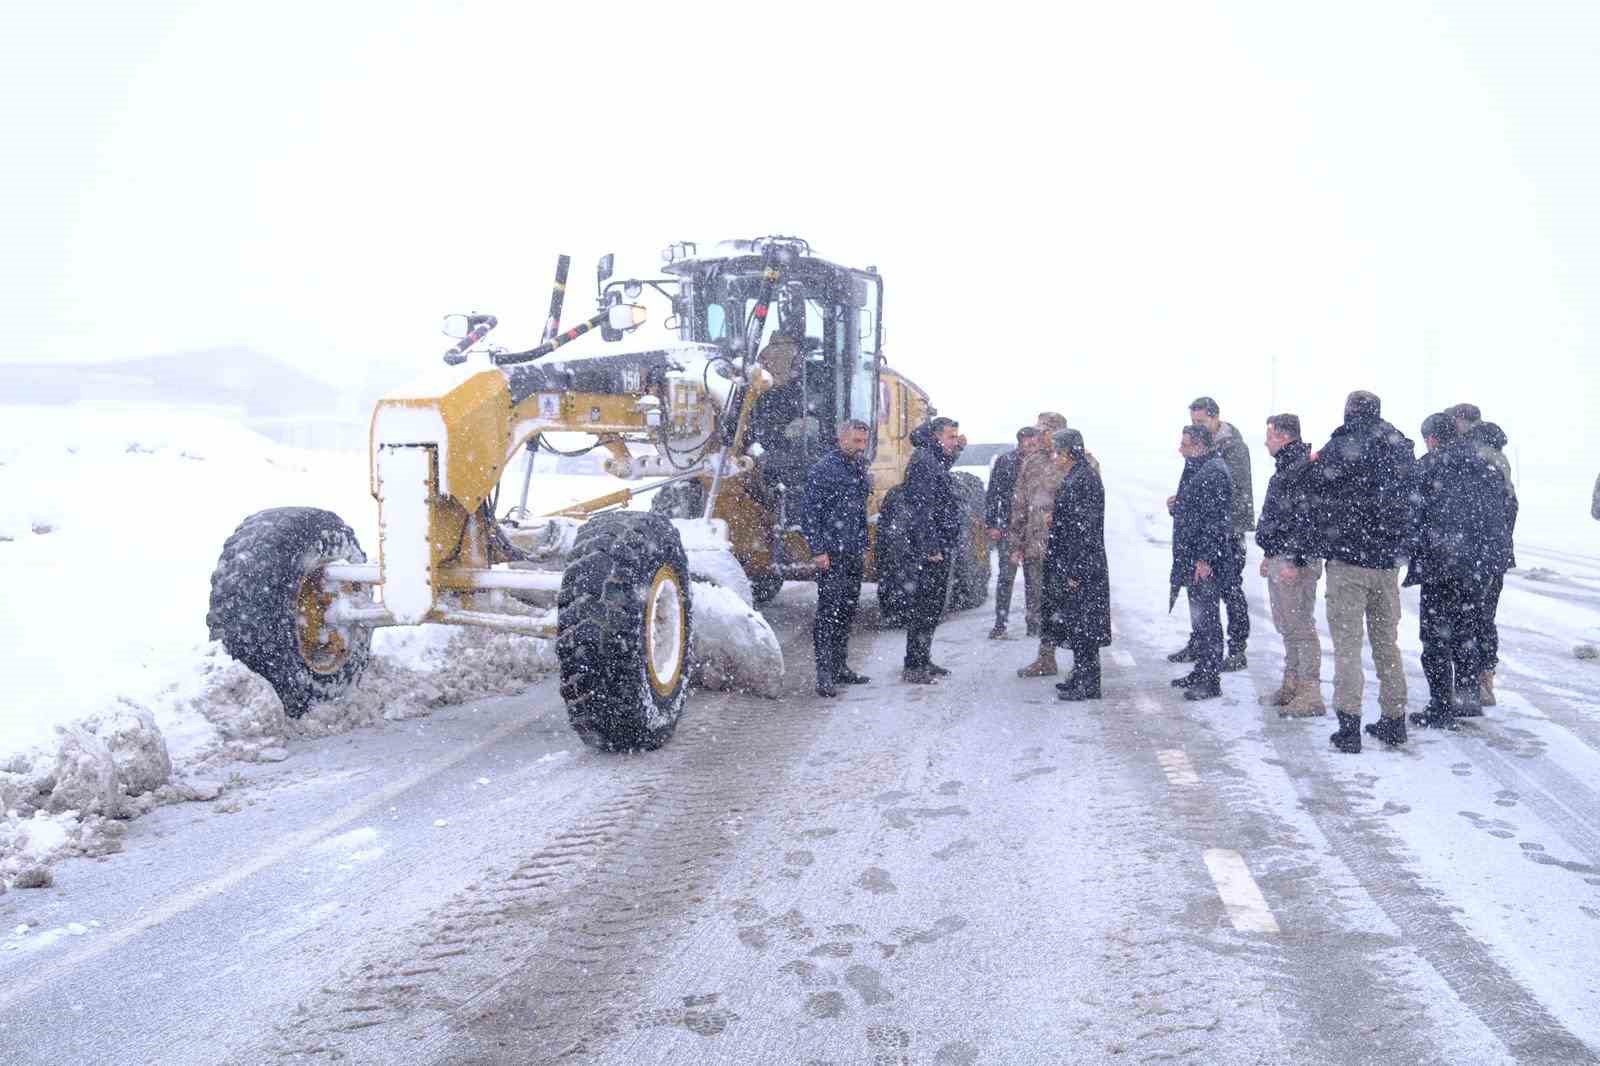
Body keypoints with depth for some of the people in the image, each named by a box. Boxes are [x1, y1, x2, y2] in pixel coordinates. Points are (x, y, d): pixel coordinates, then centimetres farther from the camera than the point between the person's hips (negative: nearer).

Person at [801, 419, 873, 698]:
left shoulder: (861, 470, 15)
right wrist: (818, 551, -17)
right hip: (831, 555, -8)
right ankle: (824, 675, -9)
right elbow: (810, 514, -12)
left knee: (847, 612, 12)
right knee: (828, 611, -9)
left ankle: (839, 667, 21)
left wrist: (864, 547, 20)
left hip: (854, 555, 8)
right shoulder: (824, 469, -9)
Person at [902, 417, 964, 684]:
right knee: (924, 606, -6)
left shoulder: (936, 460, 16)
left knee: (933, 606, 15)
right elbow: (922, 508, -20)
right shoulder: (923, 461, -14)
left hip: (941, 546, 10)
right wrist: (930, 548, -23)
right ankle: (913, 666, -1)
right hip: (932, 548, -10)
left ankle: (923, 660, 23)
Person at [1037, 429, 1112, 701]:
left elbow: (1084, 529, -21)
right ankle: (1081, 676, 24)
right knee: (1074, 621, 15)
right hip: (1067, 563, 10)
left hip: (1081, 566, -10)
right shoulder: (1074, 478, 12)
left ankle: (1088, 684, 4)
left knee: (1081, 622, -3)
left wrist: (1075, 571, -22)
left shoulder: (1084, 479, -18)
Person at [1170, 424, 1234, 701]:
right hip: (1192, 558, 11)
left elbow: (1216, 519, -22)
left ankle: (1211, 681, -2)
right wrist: (1177, 506, 12)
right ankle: (1202, 673, 26)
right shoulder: (1196, 469, 16)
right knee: (1199, 615, 16)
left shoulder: (1214, 473, -16)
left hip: (1206, 560, -11)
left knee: (1207, 618, -7)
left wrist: (1205, 558, -24)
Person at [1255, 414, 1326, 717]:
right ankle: (1292, 686, 26)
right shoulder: (1286, 468, 17)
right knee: (1286, 626, 16)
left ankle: (1310, 695, -2)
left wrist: (1294, 561, -24)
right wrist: (1270, 555, 24)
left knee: (1301, 628, -7)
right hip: (1280, 559, 11)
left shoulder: (1303, 468, -16)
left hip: (1295, 562, -11)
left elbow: (1306, 518, -22)